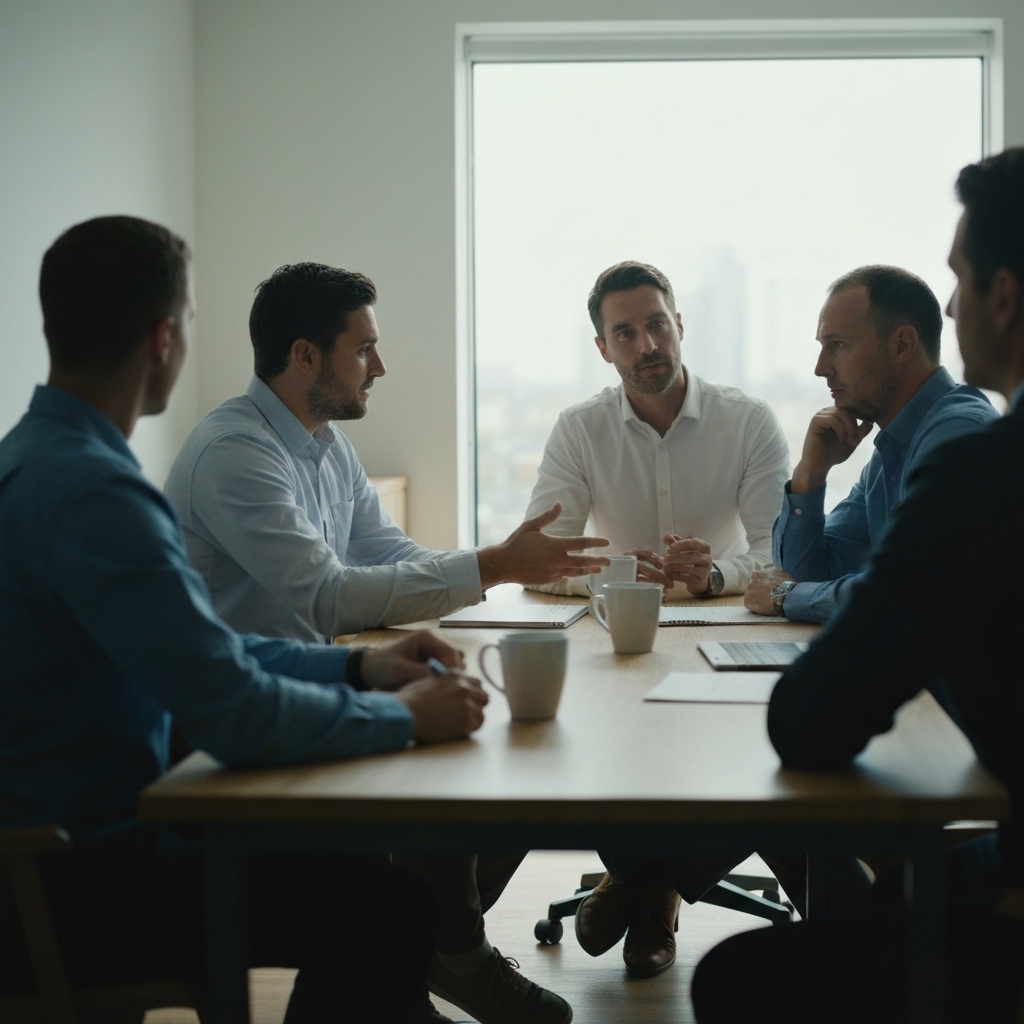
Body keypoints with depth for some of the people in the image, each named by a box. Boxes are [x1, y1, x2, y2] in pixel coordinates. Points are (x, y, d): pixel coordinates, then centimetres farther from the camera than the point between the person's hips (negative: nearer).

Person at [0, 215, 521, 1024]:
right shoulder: (90, 489, -25)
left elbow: (204, 652, 14)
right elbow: (235, 712, -26)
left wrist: (359, 667, 7)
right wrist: (403, 715, -11)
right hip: (72, 888, -10)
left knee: (359, 859, 14)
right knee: (391, 906, -13)